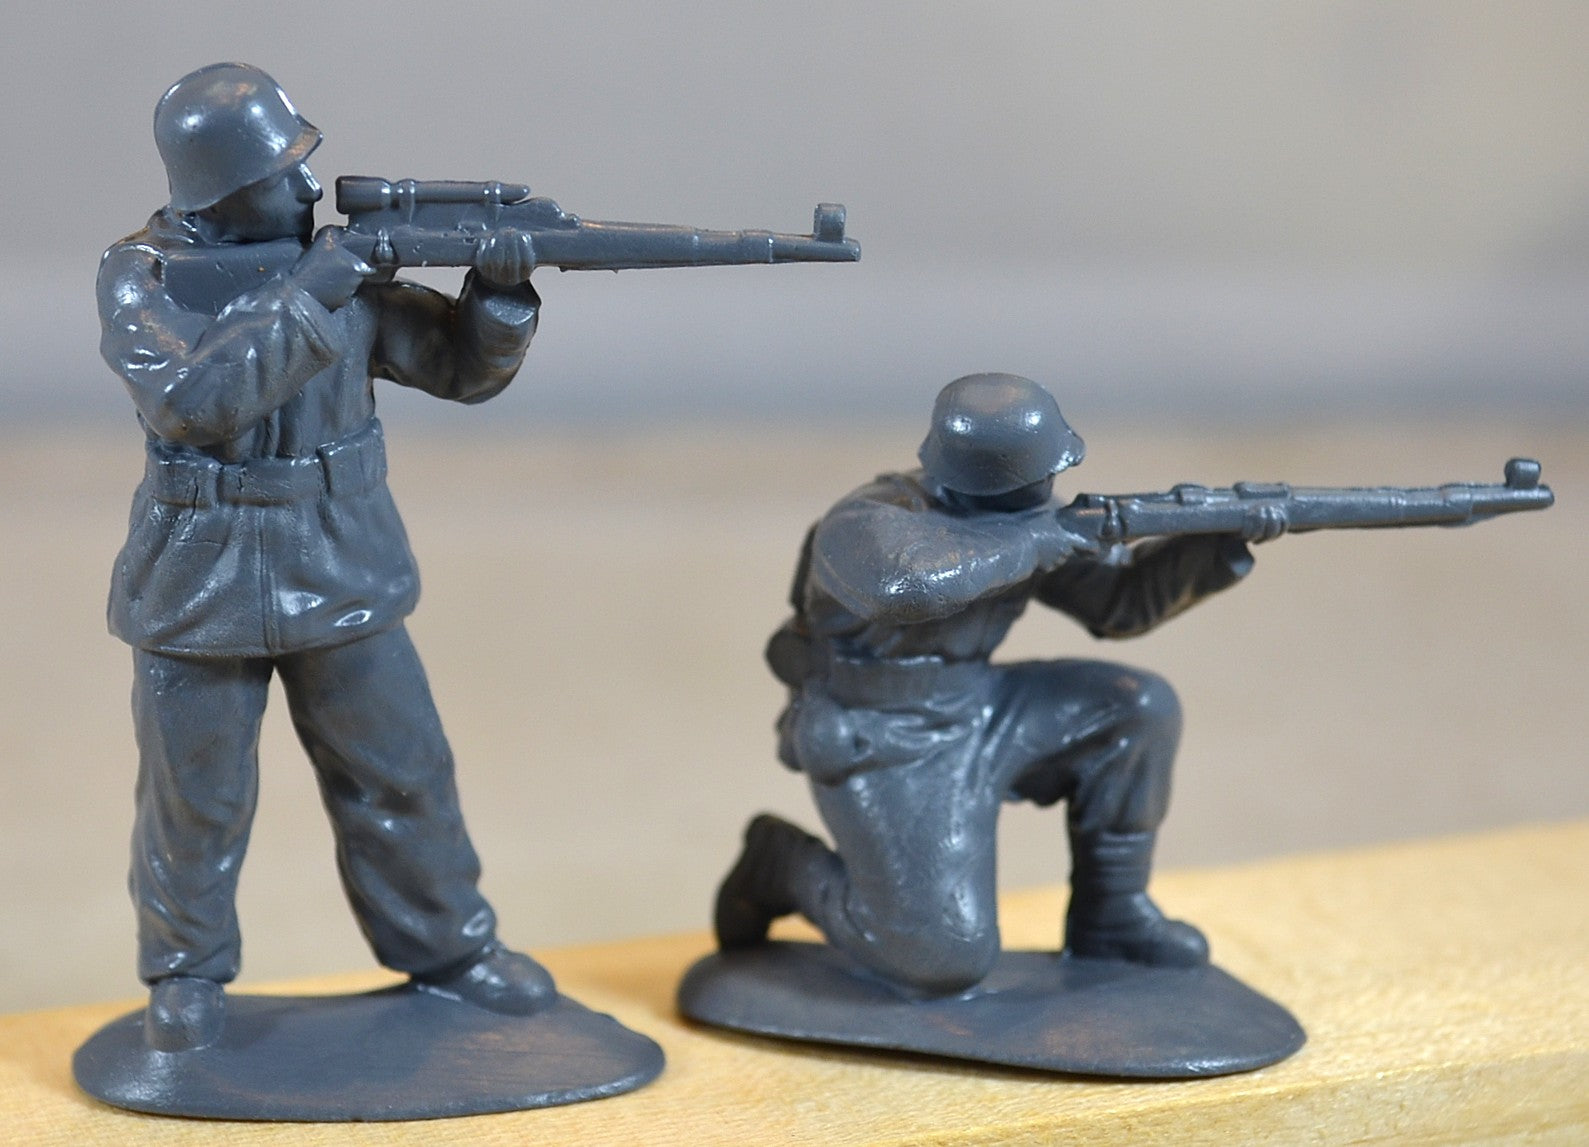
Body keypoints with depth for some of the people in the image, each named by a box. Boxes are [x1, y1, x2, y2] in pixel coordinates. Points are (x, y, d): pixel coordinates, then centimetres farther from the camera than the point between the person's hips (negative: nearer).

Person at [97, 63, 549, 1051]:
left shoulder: (340, 260, -3)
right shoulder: (141, 279, -12)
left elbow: (466, 368, -2)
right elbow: (192, 401, -28)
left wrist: (500, 291, -22)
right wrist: (302, 303, -32)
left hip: (341, 581, 3)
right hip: (199, 592, -3)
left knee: (403, 775, 11)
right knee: (196, 796, 9)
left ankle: (450, 947, 28)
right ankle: (187, 975, 29)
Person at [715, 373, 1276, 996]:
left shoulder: (1017, 518, -4)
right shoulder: (867, 524, -28)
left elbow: (1118, 599, 4)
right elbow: (903, 584, -53)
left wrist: (1221, 541, -12)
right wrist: (1026, 545, -38)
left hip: (967, 709, 8)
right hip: (881, 754, -7)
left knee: (1137, 709, -6)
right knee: (949, 959, -16)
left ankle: (1110, 915, 10)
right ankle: (787, 867, 9)